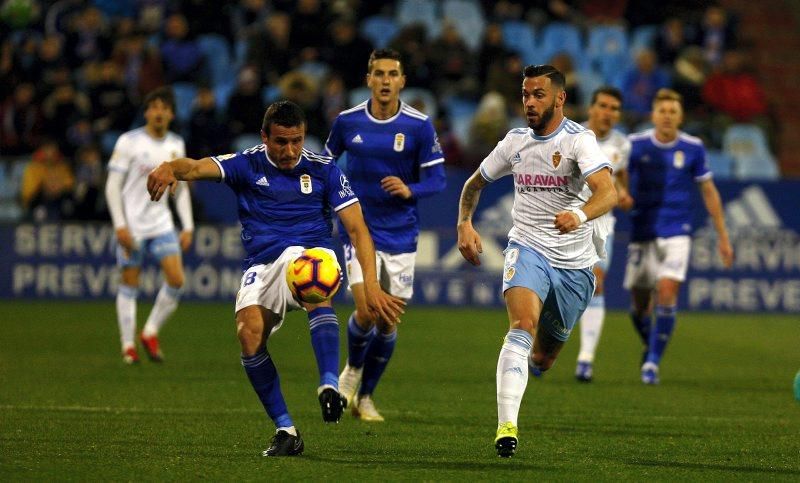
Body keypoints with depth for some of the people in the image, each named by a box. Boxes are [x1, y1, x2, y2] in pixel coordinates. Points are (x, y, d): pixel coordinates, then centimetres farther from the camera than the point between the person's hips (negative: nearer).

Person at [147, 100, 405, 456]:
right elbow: (197, 167, -11)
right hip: (262, 266, 1)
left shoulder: (323, 169, 7)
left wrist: (371, 284, -11)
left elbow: (356, 228, 2)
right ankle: (285, 430, -13)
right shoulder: (247, 165, 7)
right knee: (249, 333, -26)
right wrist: (170, 168, -37)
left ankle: (330, 386, -49)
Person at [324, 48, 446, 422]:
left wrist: (410, 190, -24)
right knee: (366, 310, -18)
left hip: (401, 234, 1)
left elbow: (437, 180, -5)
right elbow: (326, 163, 15)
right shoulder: (347, 121, -3)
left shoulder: (419, 126, -6)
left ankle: (365, 395, 24)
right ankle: (353, 368, 14)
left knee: (388, 323, 4)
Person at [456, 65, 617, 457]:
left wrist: (579, 214, -48)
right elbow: (475, 183, 22)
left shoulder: (578, 140, -11)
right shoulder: (515, 142, 4)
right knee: (523, 325, -28)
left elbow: (608, 193, -29)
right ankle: (506, 426, -37)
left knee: (542, 358, 10)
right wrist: (465, 224, 7)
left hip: (575, 264, -1)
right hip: (528, 248, 1)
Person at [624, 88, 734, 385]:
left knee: (667, 293, -19)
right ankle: (650, 346, 35)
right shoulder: (635, 145, -3)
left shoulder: (693, 148, 0)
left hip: (677, 234, -1)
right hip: (642, 234, 1)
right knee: (640, 303, 5)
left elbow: (709, 193, 8)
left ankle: (652, 362, -10)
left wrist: (723, 237, 9)